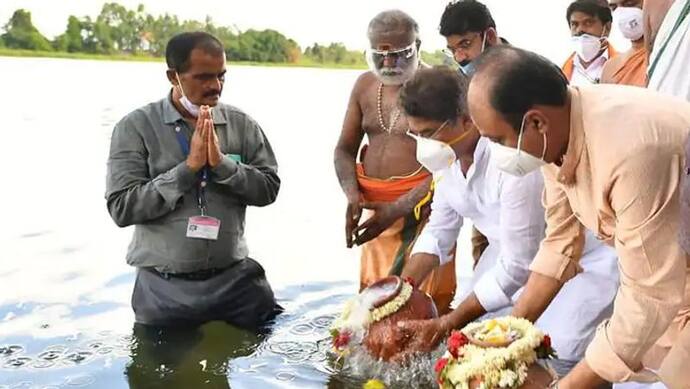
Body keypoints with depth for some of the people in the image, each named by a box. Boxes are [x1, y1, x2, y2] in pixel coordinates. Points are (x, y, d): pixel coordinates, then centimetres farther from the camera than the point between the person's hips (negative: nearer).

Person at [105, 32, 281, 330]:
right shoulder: (136, 127, -6)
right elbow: (121, 208, -13)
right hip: (165, 287, -2)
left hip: (236, 280, 2)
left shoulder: (241, 124, 2)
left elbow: (268, 189, -1)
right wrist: (188, 167, -18)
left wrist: (222, 163, -16)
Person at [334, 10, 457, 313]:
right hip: (375, 207, 6)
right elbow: (345, 149, 12)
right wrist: (353, 196, -7)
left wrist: (397, 209, -21)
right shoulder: (365, 85, 9)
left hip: (422, 206, -5)